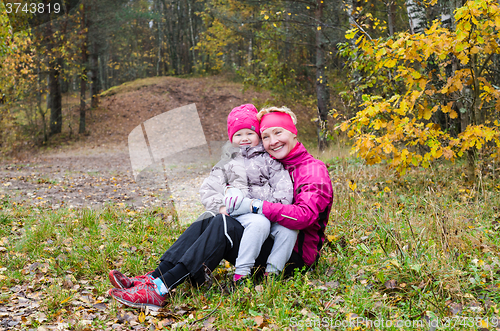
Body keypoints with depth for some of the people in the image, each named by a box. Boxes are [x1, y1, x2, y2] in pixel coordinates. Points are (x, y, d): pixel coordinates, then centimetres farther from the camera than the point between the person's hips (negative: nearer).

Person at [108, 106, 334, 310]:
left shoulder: (313, 170, -7)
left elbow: (305, 215, -23)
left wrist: (254, 206, -27)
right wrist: (234, 195, -10)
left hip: (296, 255, -7)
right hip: (270, 243, 7)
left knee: (223, 224, -27)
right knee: (206, 223, -11)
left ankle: (159, 290, -33)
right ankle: (152, 278, -22)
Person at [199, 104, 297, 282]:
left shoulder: (269, 160, 16)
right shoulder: (227, 163, 18)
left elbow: (285, 188, 6)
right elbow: (207, 189, 12)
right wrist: (220, 206, -7)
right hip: (240, 212, -2)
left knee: (289, 228, -25)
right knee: (259, 223, -35)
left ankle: (272, 271, -21)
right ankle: (241, 273, -32)